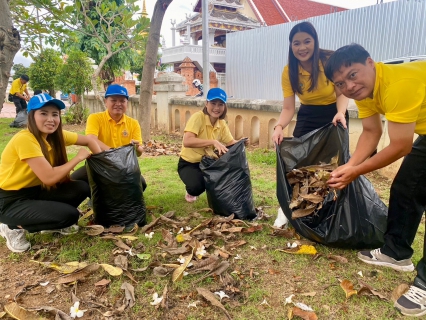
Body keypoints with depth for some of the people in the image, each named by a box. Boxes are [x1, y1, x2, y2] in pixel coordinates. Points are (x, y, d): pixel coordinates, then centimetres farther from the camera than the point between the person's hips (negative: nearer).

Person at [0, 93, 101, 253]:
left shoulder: (56, 135, -3)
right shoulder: (24, 139, -26)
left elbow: (89, 140, 7)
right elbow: (49, 177, -30)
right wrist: (78, 157, -18)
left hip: (34, 191, 7)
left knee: (82, 188, -10)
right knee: (70, 215, -23)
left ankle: (52, 223, 11)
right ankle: (14, 227, -1)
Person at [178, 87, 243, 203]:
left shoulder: (222, 124, -2)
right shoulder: (198, 117, -24)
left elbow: (231, 143, -2)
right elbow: (187, 141, -37)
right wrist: (213, 142, -43)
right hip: (189, 163, -6)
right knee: (197, 186, -33)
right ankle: (191, 191, 6)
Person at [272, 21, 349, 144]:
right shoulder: (288, 71, -13)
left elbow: (342, 93, -12)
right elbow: (288, 108, -16)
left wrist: (340, 113, -33)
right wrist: (279, 126, -36)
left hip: (333, 114, -1)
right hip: (307, 116, 2)